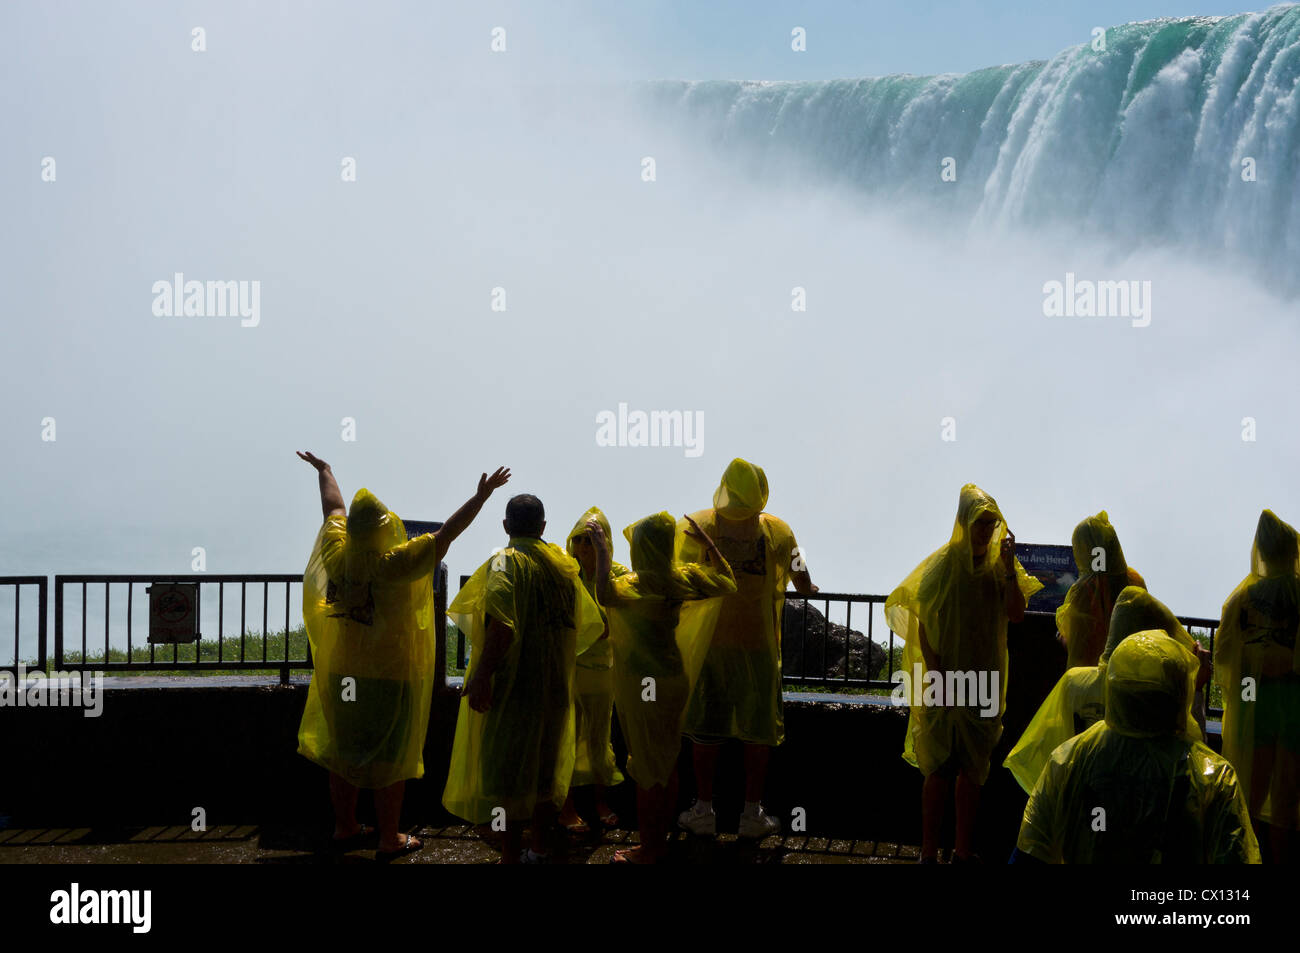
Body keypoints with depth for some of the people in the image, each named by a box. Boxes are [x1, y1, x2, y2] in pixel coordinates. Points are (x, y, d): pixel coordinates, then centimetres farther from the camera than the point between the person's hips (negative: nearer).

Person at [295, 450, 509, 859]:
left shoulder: (337, 556, -6)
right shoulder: (394, 565, -20)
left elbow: (334, 507, 12)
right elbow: (448, 532, -17)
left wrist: (324, 471, 29)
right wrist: (482, 496, -10)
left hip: (343, 672, 6)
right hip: (392, 674, -5)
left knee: (343, 749, 16)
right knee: (391, 758, 4)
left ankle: (344, 826, 28)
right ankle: (390, 839, 12)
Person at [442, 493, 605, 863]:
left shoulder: (505, 562, -11)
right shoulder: (563, 563, 9)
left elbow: (501, 625, -28)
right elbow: (591, 625, 16)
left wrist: (482, 674, -27)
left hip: (514, 681, -6)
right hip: (556, 682, 6)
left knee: (507, 767, 1)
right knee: (546, 763, 16)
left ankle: (511, 854, 3)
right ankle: (540, 847, 25)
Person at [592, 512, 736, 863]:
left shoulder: (640, 584, -23)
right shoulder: (684, 578, -2)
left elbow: (607, 594, -43)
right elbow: (726, 582, 15)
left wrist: (602, 550, -35)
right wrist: (706, 540, 17)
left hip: (644, 685, -7)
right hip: (673, 679, 8)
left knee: (646, 767, 2)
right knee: (667, 761, 17)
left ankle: (648, 850, 12)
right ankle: (660, 839, 29)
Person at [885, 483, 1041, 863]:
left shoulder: (999, 564, 3)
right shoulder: (943, 564, -6)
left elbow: (1016, 614, -9)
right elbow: (923, 625, -7)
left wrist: (1008, 567, -18)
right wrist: (935, 676, -14)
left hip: (984, 680, 4)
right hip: (946, 680, -4)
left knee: (973, 769, 10)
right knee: (940, 769, -3)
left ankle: (964, 850, 20)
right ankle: (929, 852, 4)